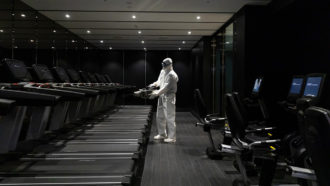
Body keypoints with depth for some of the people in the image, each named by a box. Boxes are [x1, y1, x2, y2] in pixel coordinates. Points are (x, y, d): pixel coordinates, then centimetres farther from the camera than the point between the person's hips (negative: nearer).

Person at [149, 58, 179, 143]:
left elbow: (167, 87, -24)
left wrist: (157, 93, -28)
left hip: (169, 97, -9)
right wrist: (154, 84, 4)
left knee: (170, 117, -6)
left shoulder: (172, 75, -17)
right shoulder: (162, 72, 12)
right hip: (161, 97, 9)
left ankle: (172, 137, 1)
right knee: (160, 116, 16)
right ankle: (162, 134, 29)